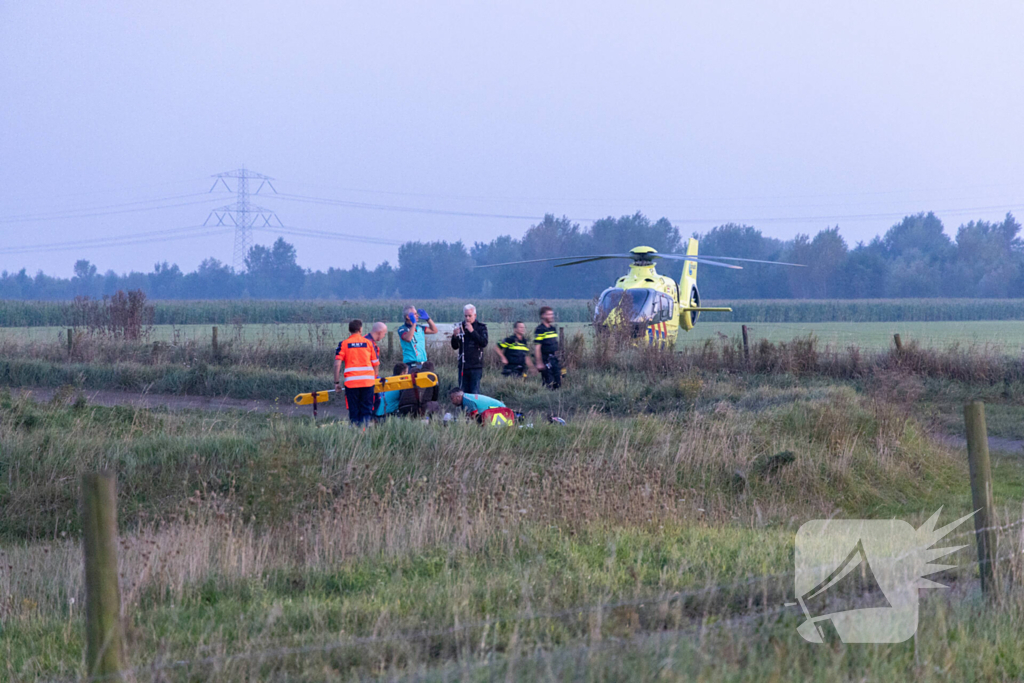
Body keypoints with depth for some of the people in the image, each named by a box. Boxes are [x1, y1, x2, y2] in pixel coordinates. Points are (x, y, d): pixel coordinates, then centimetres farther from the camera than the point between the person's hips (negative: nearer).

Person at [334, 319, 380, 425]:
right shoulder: (369, 343, 7)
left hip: (351, 381, 0)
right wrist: (375, 378, 22)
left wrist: (337, 383, 0)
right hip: (368, 380, 0)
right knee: (366, 410, 4)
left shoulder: (343, 344, 4)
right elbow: (375, 364, 9)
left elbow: (337, 364, -4)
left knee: (354, 412, 7)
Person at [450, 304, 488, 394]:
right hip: (463, 365, 4)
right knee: (463, 392, 6)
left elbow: (484, 343, -14)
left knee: (474, 393, -7)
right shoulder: (461, 326, 11)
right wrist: (455, 336, -10)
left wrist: (472, 331, -18)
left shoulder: (481, 327, 2)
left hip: (476, 366, -4)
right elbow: (455, 347, 11)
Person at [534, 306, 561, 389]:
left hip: (554, 359, 8)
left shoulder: (553, 329, 13)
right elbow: (537, 347, -15)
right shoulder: (540, 330, -12)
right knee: (548, 383, -6)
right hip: (545, 360, -8)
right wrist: (539, 363, -19)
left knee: (558, 382, 6)